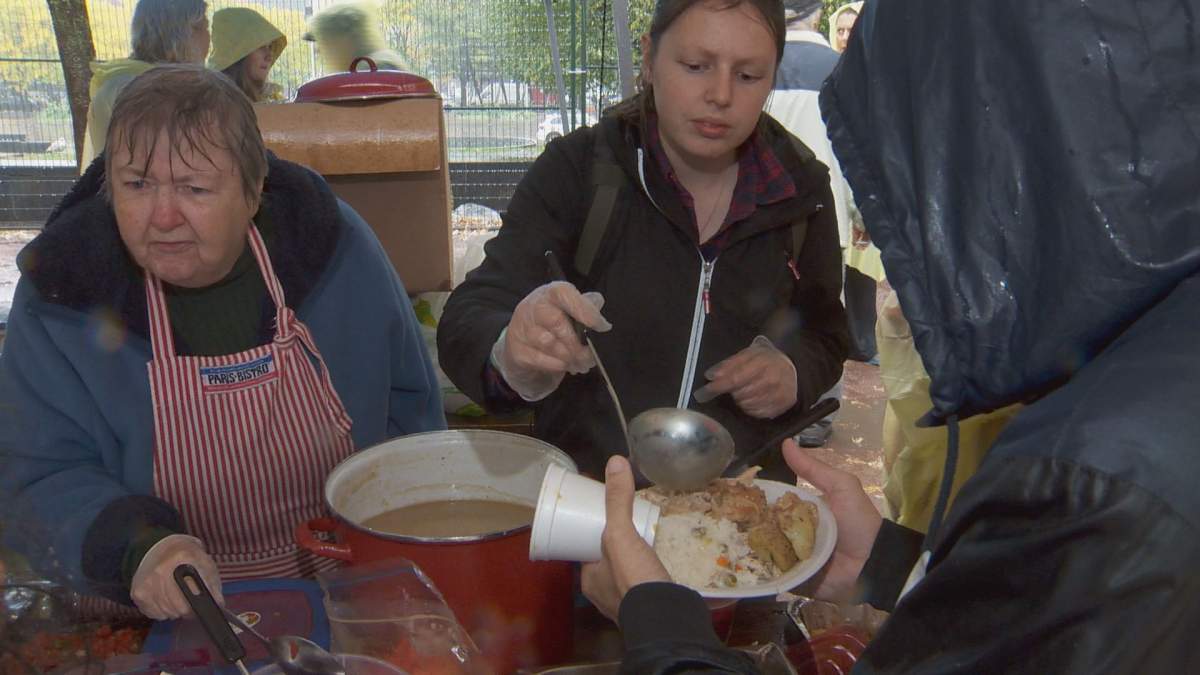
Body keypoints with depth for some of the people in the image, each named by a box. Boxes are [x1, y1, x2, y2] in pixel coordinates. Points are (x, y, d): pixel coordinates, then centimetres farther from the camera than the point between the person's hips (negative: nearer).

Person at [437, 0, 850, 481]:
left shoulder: (802, 187, 2)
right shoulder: (575, 171, -7)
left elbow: (825, 335, 17)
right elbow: (466, 324, -13)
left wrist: (795, 374, -6)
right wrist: (511, 354, -35)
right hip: (584, 490, -1)